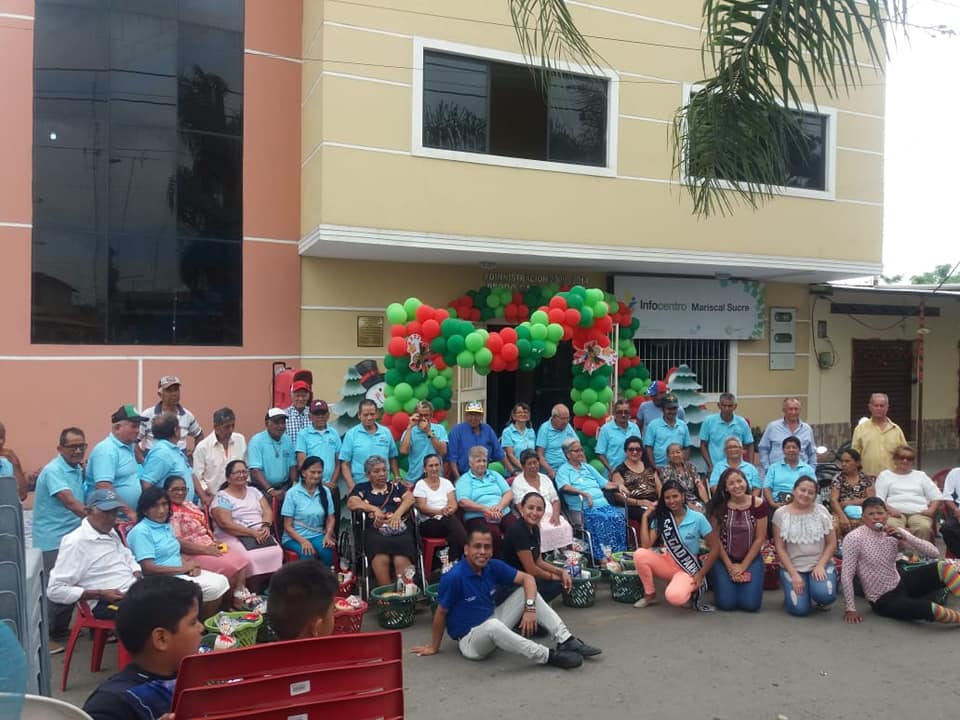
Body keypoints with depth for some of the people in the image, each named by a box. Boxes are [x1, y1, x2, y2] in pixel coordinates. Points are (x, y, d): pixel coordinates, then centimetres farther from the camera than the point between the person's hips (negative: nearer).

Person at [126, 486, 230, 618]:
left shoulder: (166, 526, 14)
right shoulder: (141, 532, -13)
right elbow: (148, 569, -19)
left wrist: (191, 565, -3)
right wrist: (183, 568, -13)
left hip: (182, 573, 9)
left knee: (221, 581, -9)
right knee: (214, 587, -21)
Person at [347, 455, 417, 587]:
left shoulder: (396, 486, 26)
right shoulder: (361, 488, 23)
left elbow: (410, 498, 11)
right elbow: (351, 503, 5)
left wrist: (397, 514, -7)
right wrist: (374, 509, -6)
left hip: (400, 529, 1)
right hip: (375, 531, -1)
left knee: (402, 560, -31)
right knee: (381, 559, -34)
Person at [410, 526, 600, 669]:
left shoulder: (493, 567, -7)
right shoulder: (453, 577, -25)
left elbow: (527, 578, -2)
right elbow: (440, 614, -13)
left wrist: (530, 608, -19)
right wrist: (433, 647, -2)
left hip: (492, 624, 7)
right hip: (469, 639, -7)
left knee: (527, 592, -3)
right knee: (493, 625, -40)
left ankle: (566, 641, -7)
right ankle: (548, 656, -28)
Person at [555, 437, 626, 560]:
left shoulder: (588, 467, 28)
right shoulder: (563, 470, 9)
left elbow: (605, 483, 24)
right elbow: (565, 487, -11)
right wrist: (584, 493, -24)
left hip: (603, 504, 5)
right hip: (584, 508, -5)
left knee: (619, 517, -24)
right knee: (602, 520, -33)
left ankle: (620, 554, -24)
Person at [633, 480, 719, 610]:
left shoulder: (697, 518, -12)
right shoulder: (660, 517, -5)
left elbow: (715, 548, -8)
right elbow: (646, 545, -14)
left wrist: (701, 574, -14)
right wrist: (645, 516, -14)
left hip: (689, 569, -4)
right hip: (669, 563, 4)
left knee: (675, 597, -34)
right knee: (640, 554, -26)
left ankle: (695, 589, 2)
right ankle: (650, 595, -3)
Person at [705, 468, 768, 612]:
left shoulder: (758, 504, -8)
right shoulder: (718, 506, -9)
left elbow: (760, 538, -6)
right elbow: (715, 538, -5)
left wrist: (743, 566, -9)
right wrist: (730, 566, -9)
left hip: (751, 559, 1)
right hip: (723, 559, 0)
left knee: (750, 604, -11)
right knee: (726, 603, -12)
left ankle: (742, 578, 20)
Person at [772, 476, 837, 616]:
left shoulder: (821, 511, -1)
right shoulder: (780, 514, -5)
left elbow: (832, 544, 1)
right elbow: (780, 548, -5)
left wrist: (820, 565, -13)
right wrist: (794, 574, -13)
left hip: (820, 564, 1)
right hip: (792, 566, -1)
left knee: (825, 595, -28)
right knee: (799, 609, -19)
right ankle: (792, 588, 15)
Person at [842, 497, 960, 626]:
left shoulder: (894, 534, -1)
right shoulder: (854, 538, -17)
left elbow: (934, 553, -8)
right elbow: (846, 576, -16)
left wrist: (904, 536, -21)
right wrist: (850, 609, -16)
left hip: (900, 584, 6)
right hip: (883, 599, -6)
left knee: (942, 567, -14)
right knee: (932, 610, -28)